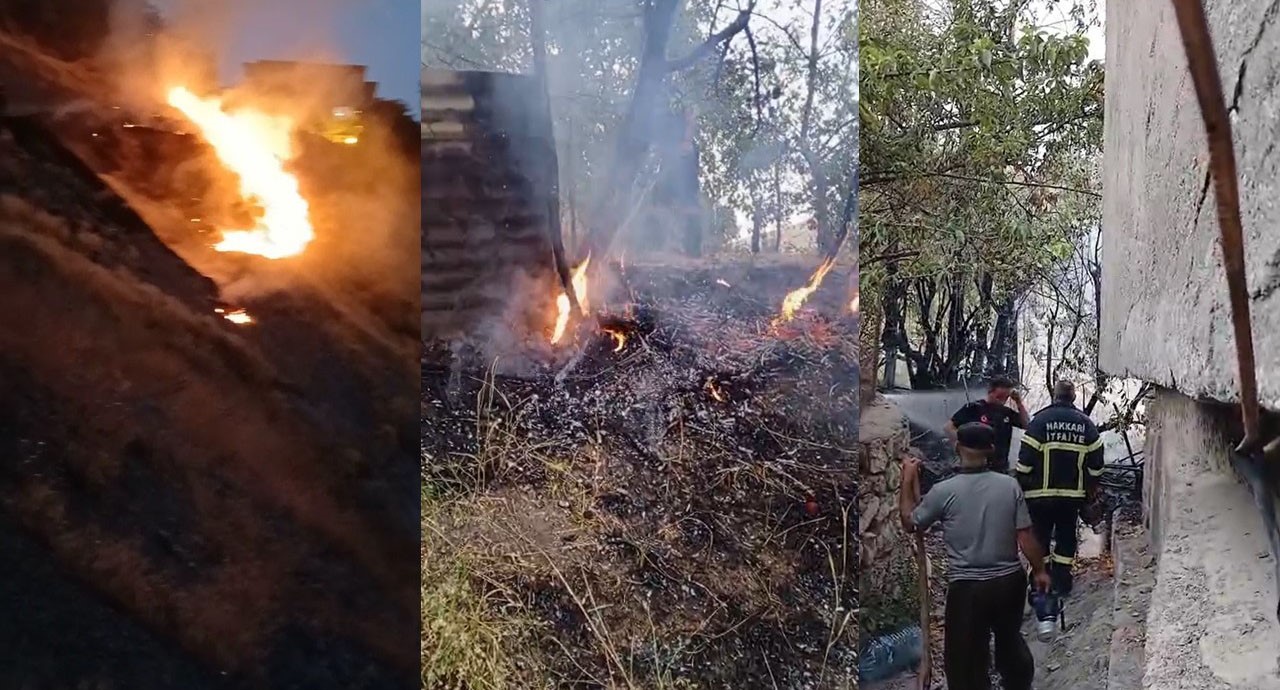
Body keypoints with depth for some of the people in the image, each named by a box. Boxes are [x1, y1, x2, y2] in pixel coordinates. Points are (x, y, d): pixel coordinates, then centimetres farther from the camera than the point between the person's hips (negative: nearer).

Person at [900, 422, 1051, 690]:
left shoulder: (944, 491, -14)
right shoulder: (1010, 485, -7)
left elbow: (909, 522, 1)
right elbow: (1025, 536, -4)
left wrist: (908, 477, 8)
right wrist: (1039, 571, 11)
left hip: (967, 587, -4)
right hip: (1010, 580, 4)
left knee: (967, 660, 8)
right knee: (1010, 640, 28)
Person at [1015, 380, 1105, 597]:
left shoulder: (1040, 420, -9)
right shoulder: (1086, 424, 2)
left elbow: (1025, 461, -10)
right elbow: (1096, 463, 6)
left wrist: (1021, 487, 1)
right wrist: (1091, 489, 19)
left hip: (1041, 494, -3)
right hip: (1073, 495, 3)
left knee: (1040, 538, 7)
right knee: (1066, 538, 13)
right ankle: (1062, 585, 16)